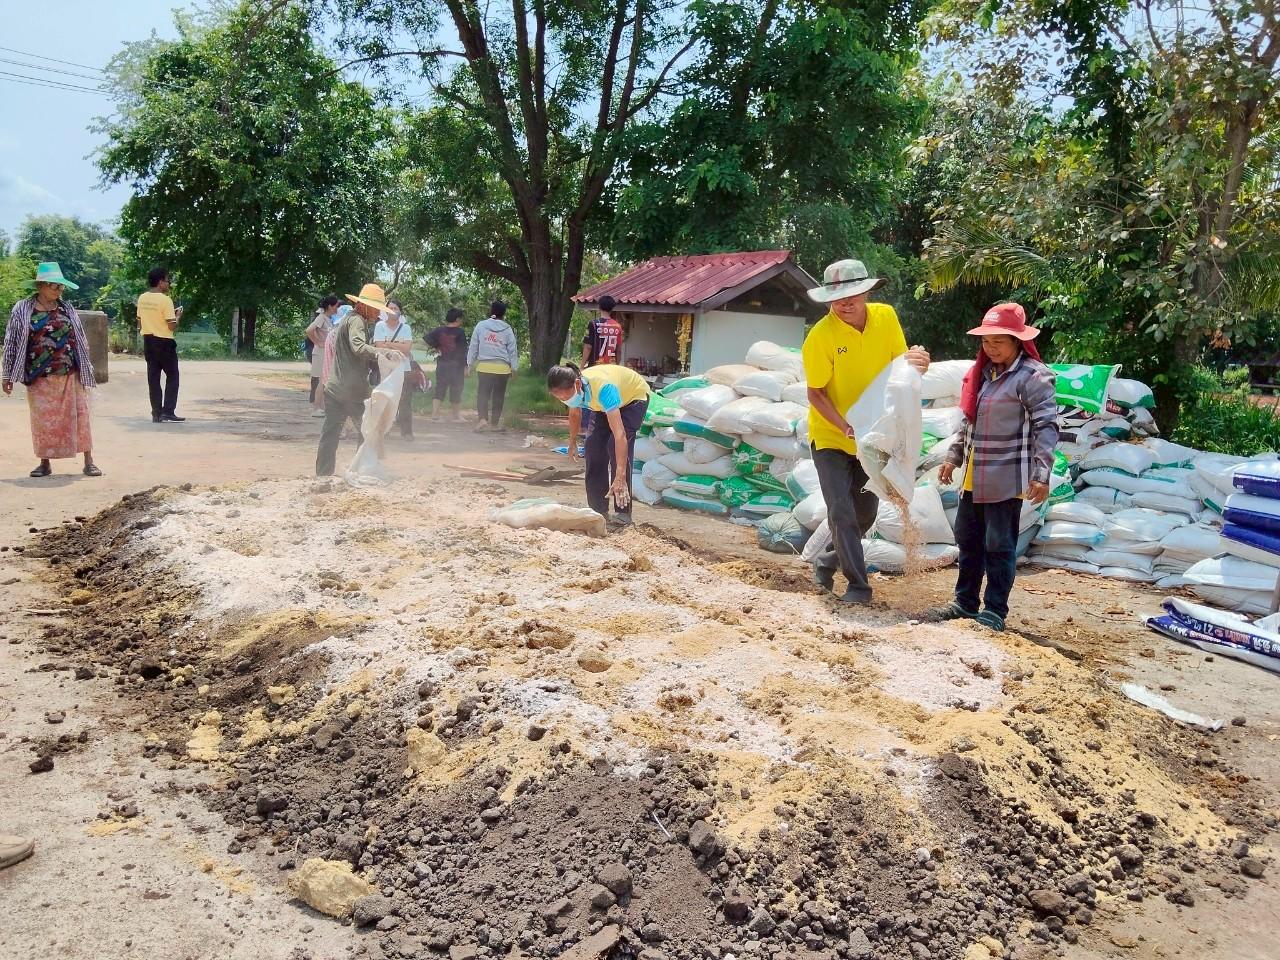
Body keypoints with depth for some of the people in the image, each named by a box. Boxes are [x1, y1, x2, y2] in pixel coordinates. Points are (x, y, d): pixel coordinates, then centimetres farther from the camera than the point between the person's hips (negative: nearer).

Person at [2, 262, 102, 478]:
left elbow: (81, 341, 10)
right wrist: (7, 375, 1)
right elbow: (11, 343, 2)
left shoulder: (67, 309, 6)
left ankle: (89, 462, 4)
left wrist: (86, 370, 9)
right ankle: (45, 463, 18)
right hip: (39, 378, -1)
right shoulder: (22, 310, 0)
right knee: (43, 419, 6)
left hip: (70, 376, 1)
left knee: (79, 415, -1)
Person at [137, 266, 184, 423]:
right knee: (172, 376, 4)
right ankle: (168, 412, -1)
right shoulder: (165, 300, -15)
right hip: (164, 342, -6)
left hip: (148, 341, 6)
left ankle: (156, 413, 9)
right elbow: (172, 326, -16)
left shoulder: (142, 299, 6)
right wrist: (178, 315, 1)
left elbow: (140, 324, 12)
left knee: (153, 378, 8)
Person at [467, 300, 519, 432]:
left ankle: (483, 419, -17)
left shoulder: (481, 326, 2)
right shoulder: (507, 329, 1)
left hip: (484, 366, 0)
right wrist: (514, 367, 13)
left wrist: (470, 364, 13)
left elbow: (473, 346, 6)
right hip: (502, 368, 0)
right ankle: (494, 423, 15)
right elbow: (512, 350, 5)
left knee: (482, 394, 4)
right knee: (498, 396, 10)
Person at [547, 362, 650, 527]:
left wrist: (620, 477, -55)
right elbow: (574, 415, 1)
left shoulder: (603, 387, -45)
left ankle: (623, 511, -15)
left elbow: (620, 434, -51)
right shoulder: (571, 389, -26)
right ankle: (598, 510, 3)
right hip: (603, 404, 6)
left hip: (634, 397, -6)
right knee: (594, 448, -7)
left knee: (616, 448, -23)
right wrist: (572, 442, 15)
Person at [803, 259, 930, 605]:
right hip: (831, 436, -5)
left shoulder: (886, 316, -8)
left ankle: (827, 562, 35)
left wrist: (917, 362, -24)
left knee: (865, 511, 15)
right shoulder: (820, 336, -21)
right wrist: (846, 427, -30)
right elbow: (815, 394, -17)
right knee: (841, 510, -9)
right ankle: (858, 584, 3)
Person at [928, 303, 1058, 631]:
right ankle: (965, 601, 27)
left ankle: (995, 611, 12)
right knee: (967, 539, 15)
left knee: (999, 545, 1)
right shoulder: (983, 372, 12)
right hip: (974, 475, 8)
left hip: (1006, 478, -8)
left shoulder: (1033, 376, -12)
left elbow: (1047, 428, -16)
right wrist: (953, 457, 17)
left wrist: (1041, 474, -22)